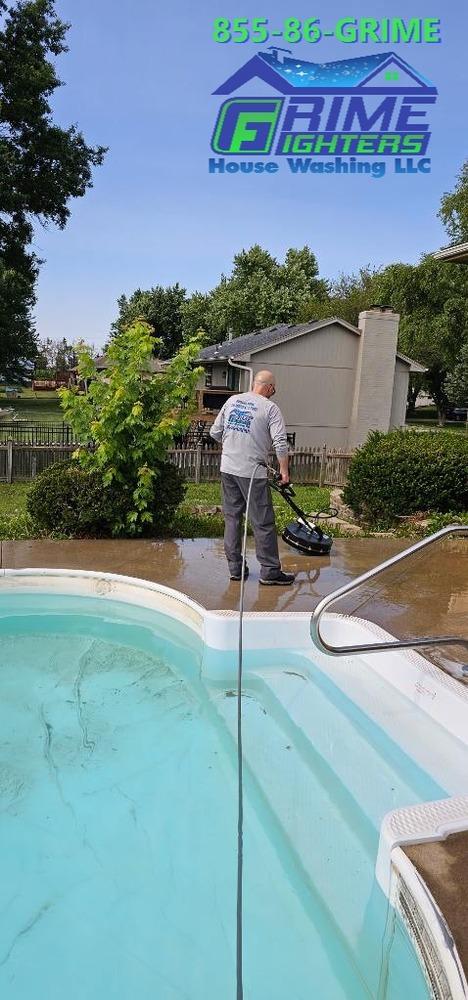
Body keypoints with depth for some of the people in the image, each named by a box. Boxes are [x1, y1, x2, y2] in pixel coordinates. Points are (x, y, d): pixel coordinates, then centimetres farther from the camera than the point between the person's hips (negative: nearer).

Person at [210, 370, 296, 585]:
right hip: (252, 472, -6)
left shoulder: (232, 401, 9)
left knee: (232, 517, 13)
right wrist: (284, 469, -5)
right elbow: (280, 442, -15)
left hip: (227, 469, 6)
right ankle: (270, 572, 7)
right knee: (263, 523, 2)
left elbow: (215, 432, 13)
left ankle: (235, 568, 18)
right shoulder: (270, 408, -6)